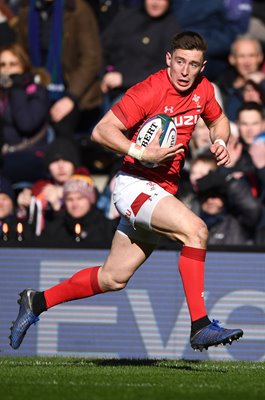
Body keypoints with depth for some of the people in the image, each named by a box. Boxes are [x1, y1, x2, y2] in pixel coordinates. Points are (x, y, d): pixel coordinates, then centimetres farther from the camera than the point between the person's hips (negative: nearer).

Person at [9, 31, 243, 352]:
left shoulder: (202, 90, 4)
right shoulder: (149, 91, -17)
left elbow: (218, 120, 25)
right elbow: (101, 131, -17)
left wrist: (219, 141, 3)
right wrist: (141, 154, -29)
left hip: (163, 192, 8)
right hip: (134, 184, -8)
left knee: (113, 278, 12)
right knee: (195, 229, -29)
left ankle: (38, 301, 27)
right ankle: (200, 326, -30)